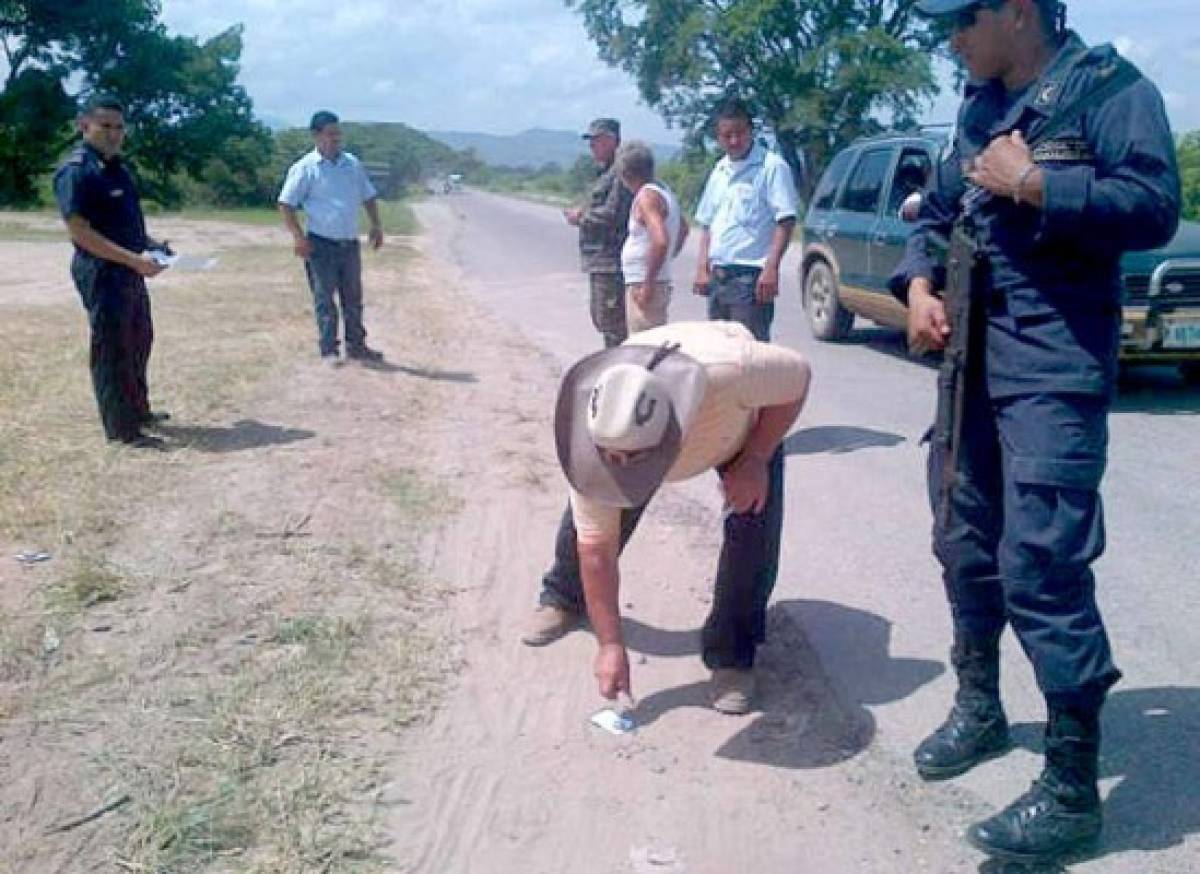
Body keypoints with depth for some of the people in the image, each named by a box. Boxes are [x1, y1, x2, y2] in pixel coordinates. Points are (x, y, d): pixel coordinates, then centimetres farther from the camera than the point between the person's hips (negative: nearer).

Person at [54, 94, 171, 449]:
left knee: (139, 340, 20)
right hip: (102, 273, -10)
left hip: (130, 271, 10)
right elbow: (80, 232, -22)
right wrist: (135, 259, -26)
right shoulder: (76, 171, -16)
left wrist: (150, 244, 6)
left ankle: (138, 409, 36)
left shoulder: (116, 167, 12)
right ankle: (123, 429, 5)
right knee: (112, 349, -2)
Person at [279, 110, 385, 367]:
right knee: (324, 298, 1)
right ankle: (328, 350, 7)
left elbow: (369, 196, 20)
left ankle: (356, 345, 22)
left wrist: (376, 225, 8)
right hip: (321, 244, -5)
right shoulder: (305, 168, -6)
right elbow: (286, 204, -7)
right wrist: (298, 236, -14)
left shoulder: (353, 164, 10)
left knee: (353, 297, 12)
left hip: (350, 243, 5)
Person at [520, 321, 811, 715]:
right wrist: (611, 644, -23)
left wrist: (754, 459, -29)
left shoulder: (731, 370, -50)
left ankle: (732, 656, 1)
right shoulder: (595, 433, -38)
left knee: (754, 526, -18)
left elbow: (798, 375, -26)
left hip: (746, 421, -1)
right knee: (585, 517, -3)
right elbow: (596, 549, -27)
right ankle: (563, 598, 29)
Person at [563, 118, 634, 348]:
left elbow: (612, 215, -23)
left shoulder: (620, 173, -15)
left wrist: (581, 217, -10)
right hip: (600, 261, 11)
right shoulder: (605, 172, 19)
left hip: (611, 262, -11)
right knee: (600, 318, 17)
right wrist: (583, 213, 8)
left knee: (611, 321, -8)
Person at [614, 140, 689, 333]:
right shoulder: (664, 192, 14)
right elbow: (684, 228, 30)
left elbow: (660, 241, -28)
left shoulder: (647, 197, -15)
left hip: (643, 287, -10)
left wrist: (647, 284, -24)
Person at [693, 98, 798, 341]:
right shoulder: (719, 171, 17)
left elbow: (786, 221, -12)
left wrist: (771, 268, -20)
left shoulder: (772, 166, -5)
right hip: (718, 276, 8)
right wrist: (702, 269, 11)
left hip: (751, 274, -7)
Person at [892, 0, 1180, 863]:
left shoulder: (1106, 86, -6)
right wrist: (919, 284, 2)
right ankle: (980, 708, 35)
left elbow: (1156, 206, -16)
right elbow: (938, 214, 21)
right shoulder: (980, 106, 16)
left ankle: (1073, 789, -1)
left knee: (1042, 567, -11)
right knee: (965, 544, 15)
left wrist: (1035, 186, -17)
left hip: (1056, 364, -8)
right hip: (972, 356, 8)